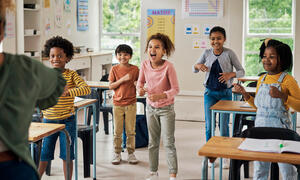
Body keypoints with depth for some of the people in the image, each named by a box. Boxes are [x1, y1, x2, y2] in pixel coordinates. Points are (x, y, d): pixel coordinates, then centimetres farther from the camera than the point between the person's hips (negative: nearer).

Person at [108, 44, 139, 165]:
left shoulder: (135, 69, 0)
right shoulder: (114, 69, -2)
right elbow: (111, 86, -6)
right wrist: (123, 79, -18)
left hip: (131, 104, 0)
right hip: (118, 104, 0)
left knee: (131, 130, 7)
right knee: (117, 131, 7)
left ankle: (131, 153, 19)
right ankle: (117, 154, 18)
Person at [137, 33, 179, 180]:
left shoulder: (168, 66, -23)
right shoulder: (145, 65, -11)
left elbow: (175, 89, -18)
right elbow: (140, 81, 6)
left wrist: (161, 96, -32)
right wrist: (140, 89, -16)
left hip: (166, 109, -4)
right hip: (151, 107, 4)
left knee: (168, 143, 0)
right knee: (152, 142, 16)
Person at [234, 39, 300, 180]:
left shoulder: (287, 80, -10)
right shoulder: (261, 79, 8)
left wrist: (282, 95, -24)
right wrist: (245, 94, 4)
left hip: (280, 127, -5)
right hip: (260, 126, 5)